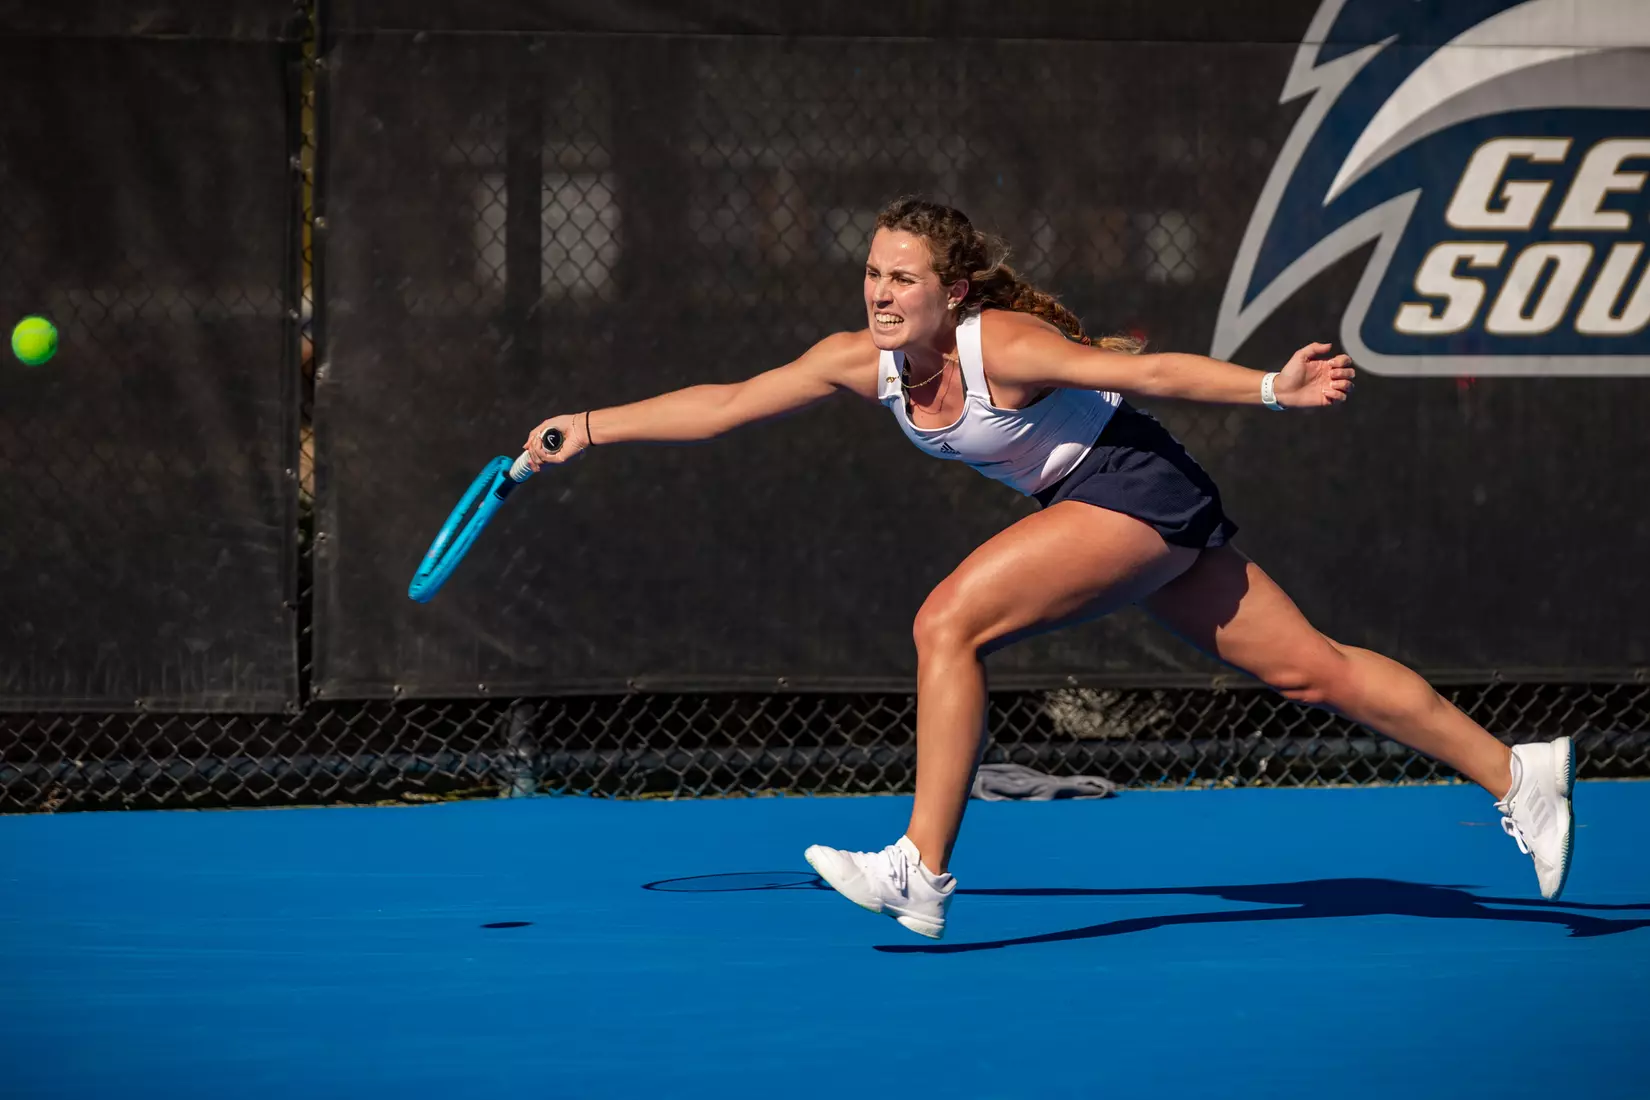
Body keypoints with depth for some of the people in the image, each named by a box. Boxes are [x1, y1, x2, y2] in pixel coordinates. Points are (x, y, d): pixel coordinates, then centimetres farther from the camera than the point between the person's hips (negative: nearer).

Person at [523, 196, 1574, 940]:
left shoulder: (1003, 346, -23)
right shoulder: (864, 361, -2)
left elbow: (1150, 369, -26)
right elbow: (725, 404, 3)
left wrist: (1274, 387, -36)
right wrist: (590, 428, -1)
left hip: (1140, 489, -8)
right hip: (1101, 508, 8)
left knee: (949, 623, -18)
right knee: (1308, 667, 10)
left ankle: (923, 871, -16)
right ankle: (1515, 771, 16)